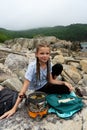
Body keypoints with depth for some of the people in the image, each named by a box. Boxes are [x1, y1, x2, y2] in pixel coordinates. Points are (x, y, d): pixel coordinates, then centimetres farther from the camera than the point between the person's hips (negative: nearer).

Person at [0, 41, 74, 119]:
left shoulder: (49, 63, -15)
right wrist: (14, 108, -33)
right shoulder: (32, 66, -32)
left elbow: (51, 80, -6)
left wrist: (64, 83, -21)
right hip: (39, 89, -5)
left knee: (59, 67, -6)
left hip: (46, 83, 5)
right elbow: (25, 86, -33)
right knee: (65, 90, -15)